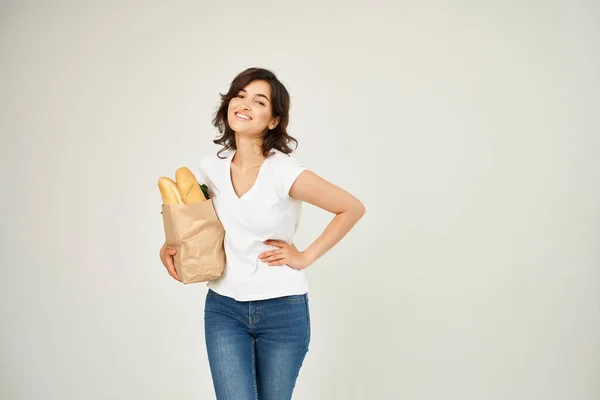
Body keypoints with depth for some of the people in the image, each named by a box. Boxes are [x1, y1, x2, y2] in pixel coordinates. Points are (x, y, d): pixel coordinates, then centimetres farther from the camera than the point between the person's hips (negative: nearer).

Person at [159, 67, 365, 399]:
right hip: (223, 309, 3)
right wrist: (170, 247, 0)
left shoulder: (284, 171, -17)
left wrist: (305, 257, -9)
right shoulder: (211, 167, -2)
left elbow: (353, 209, -11)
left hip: (283, 310, -3)